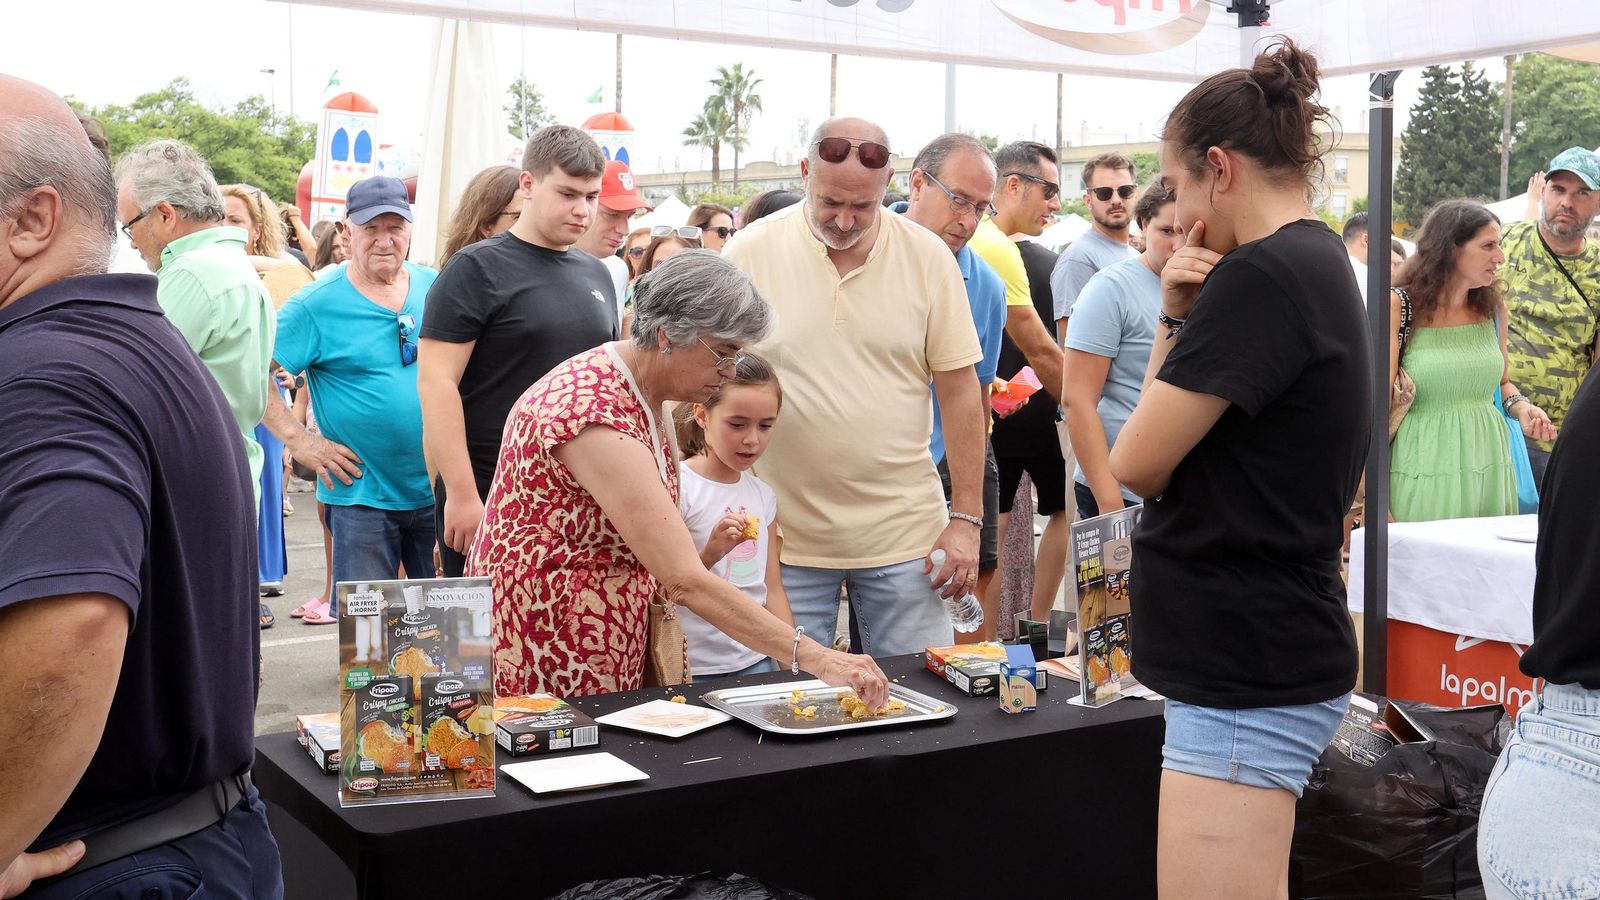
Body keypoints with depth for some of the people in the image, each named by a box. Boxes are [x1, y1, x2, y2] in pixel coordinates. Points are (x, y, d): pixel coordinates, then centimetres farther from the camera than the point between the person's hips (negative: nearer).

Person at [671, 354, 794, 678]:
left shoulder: (763, 495, 8)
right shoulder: (677, 486, -11)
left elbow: (772, 589, 13)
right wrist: (710, 554, -26)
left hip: (756, 662, 5)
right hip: (694, 670, -5)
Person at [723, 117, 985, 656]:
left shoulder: (929, 258, 0)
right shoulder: (749, 254, -3)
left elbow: (959, 389, 3)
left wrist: (966, 518, 0)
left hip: (905, 531, 1)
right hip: (784, 536, 0)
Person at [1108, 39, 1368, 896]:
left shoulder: (1261, 277, -19)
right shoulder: (1320, 265, 13)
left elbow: (1135, 464, -16)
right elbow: (1207, 435, 14)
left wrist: (1178, 323, 0)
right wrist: (1178, 321, -1)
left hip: (1249, 673, -11)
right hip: (1264, 657, 11)